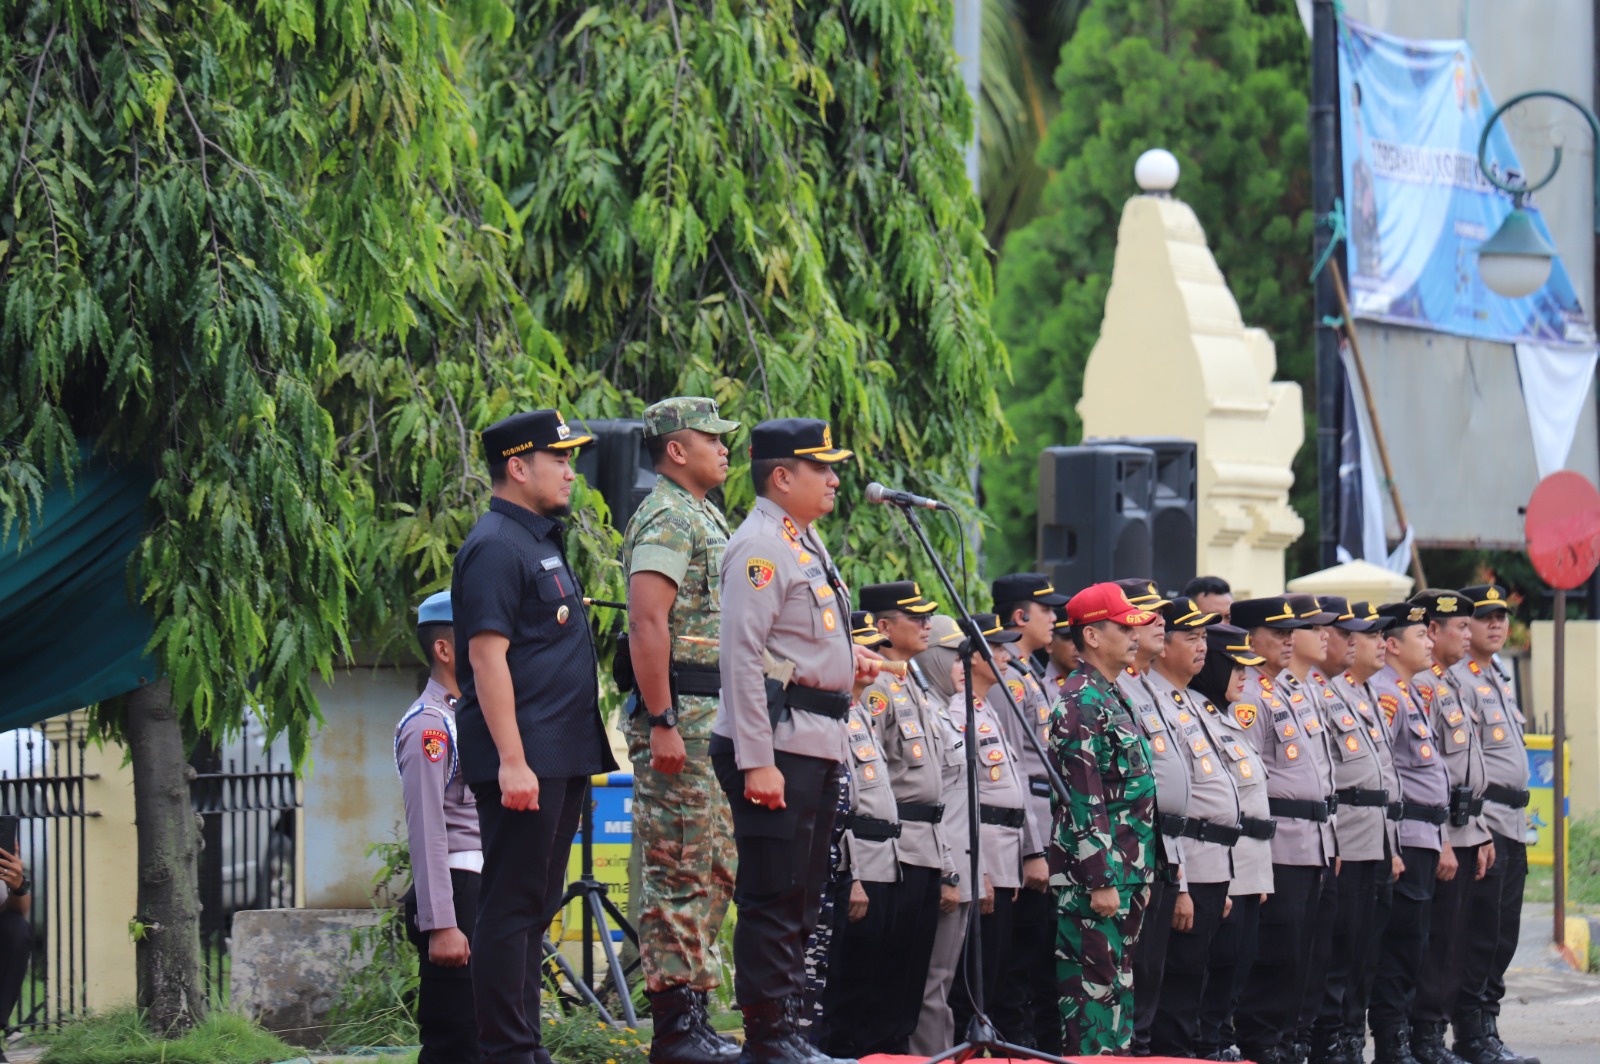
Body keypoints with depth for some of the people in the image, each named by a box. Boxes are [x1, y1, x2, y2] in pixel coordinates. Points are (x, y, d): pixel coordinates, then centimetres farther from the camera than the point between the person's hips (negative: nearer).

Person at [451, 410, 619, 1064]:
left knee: (534, 908, 12)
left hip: (561, 759, 10)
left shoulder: (542, 543, 20)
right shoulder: (496, 547, -12)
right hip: (524, 760, -10)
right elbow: (487, 655, -19)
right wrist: (512, 761, -24)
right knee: (511, 906, -8)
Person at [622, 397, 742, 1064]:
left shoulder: (705, 519, 21)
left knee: (715, 870, 11)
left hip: (716, 719, 10)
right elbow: (647, 625, -20)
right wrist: (662, 723, -24)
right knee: (679, 871, -9)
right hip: (680, 715, -10)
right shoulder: (666, 520, -11)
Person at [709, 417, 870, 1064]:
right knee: (772, 898, -7)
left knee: (802, 899, 13)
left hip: (819, 744, 10)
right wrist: (757, 762, -23)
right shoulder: (760, 547, -13)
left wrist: (847, 659, 15)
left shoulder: (806, 542, 18)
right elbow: (742, 658, -19)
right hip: (776, 744, -10)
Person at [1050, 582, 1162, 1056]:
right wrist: (1100, 882, -21)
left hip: (1125, 874, 10)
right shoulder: (1081, 702, -14)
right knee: (1095, 992, -8)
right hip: (1093, 877, -10)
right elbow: (1083, 800, -19)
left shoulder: (1113, 697, 17)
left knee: (1118, 988, 11)